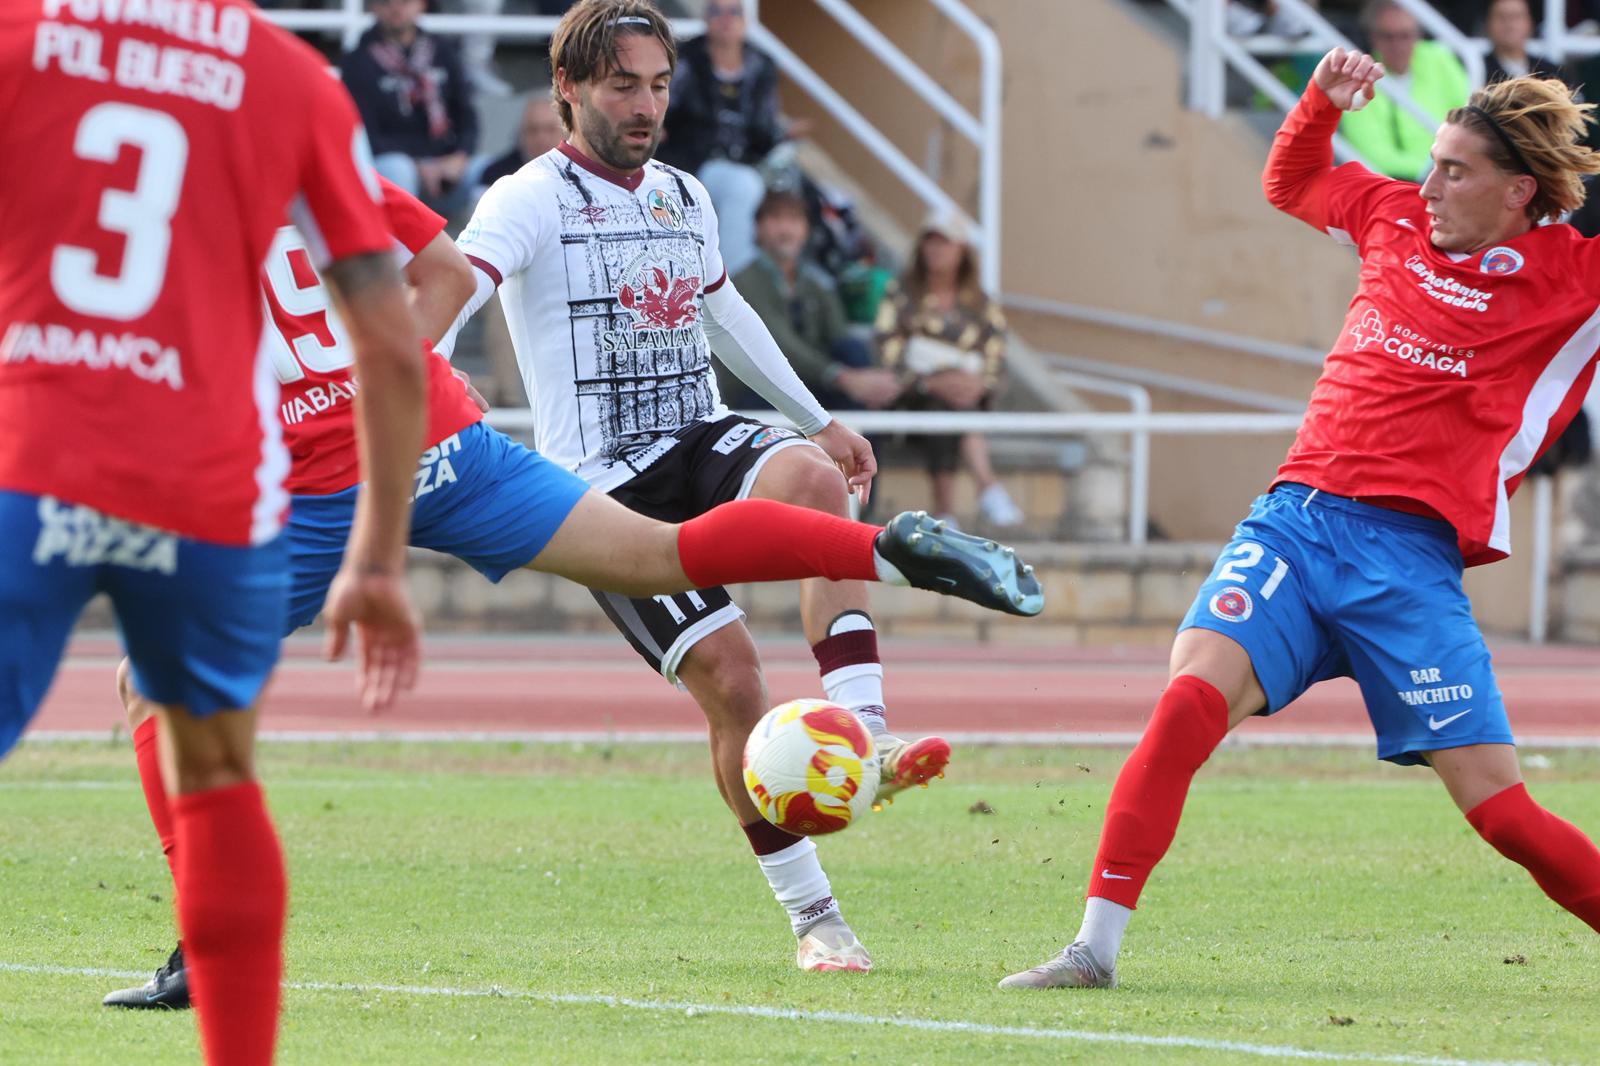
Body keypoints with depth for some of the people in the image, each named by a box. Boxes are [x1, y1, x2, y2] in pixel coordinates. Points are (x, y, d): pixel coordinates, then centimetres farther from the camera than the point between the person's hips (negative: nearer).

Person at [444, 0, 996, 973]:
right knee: (730, 677, -16)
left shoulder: (685, 198, 15)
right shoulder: (532, 200, -7)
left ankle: (864, 739, -37)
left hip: (704, 440, 5)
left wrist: (818, 420, 37)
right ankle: (815, 920, -5)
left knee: (814, 479, -30)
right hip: (604, 483, -5)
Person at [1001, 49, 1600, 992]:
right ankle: (1096, 945, -22)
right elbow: (1290, 182, 34)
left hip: (1412, 555, -3)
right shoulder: (1396, 219, 15)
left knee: (1499, 810, -5)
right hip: (1298, 516, 3)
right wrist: (1323, 99, 17)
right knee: (1195, 691, -23)